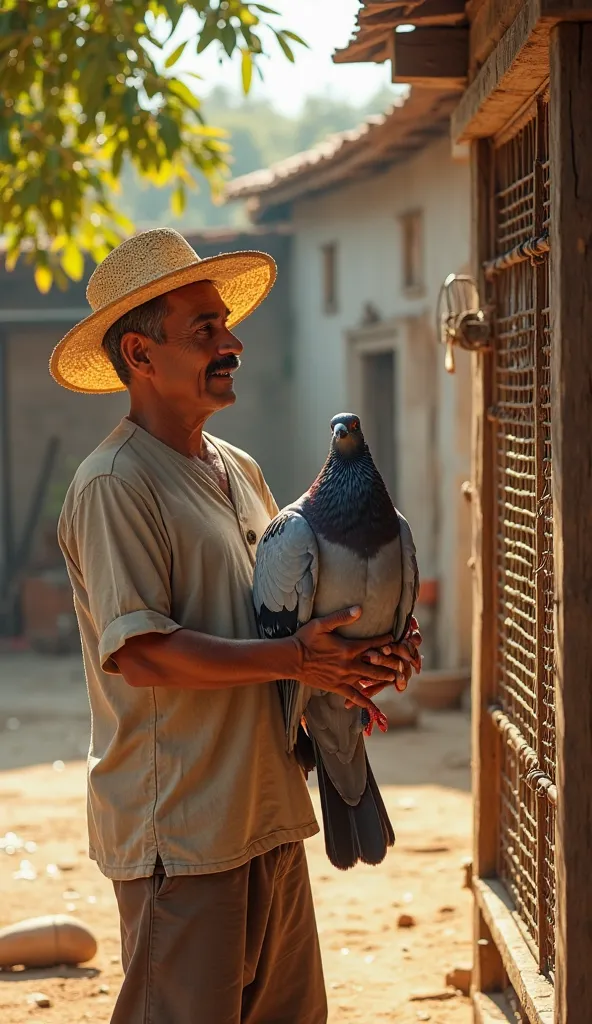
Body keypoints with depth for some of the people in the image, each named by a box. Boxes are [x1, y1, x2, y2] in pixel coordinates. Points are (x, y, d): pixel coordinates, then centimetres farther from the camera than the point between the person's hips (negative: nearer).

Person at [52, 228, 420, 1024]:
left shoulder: (238, 471, 16)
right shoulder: (114, 485, -12)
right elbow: (140, 652, -21)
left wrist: (360, 659, 1)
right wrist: (299, 659, -21)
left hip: (268, 807, 9)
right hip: (178, 830, -9)